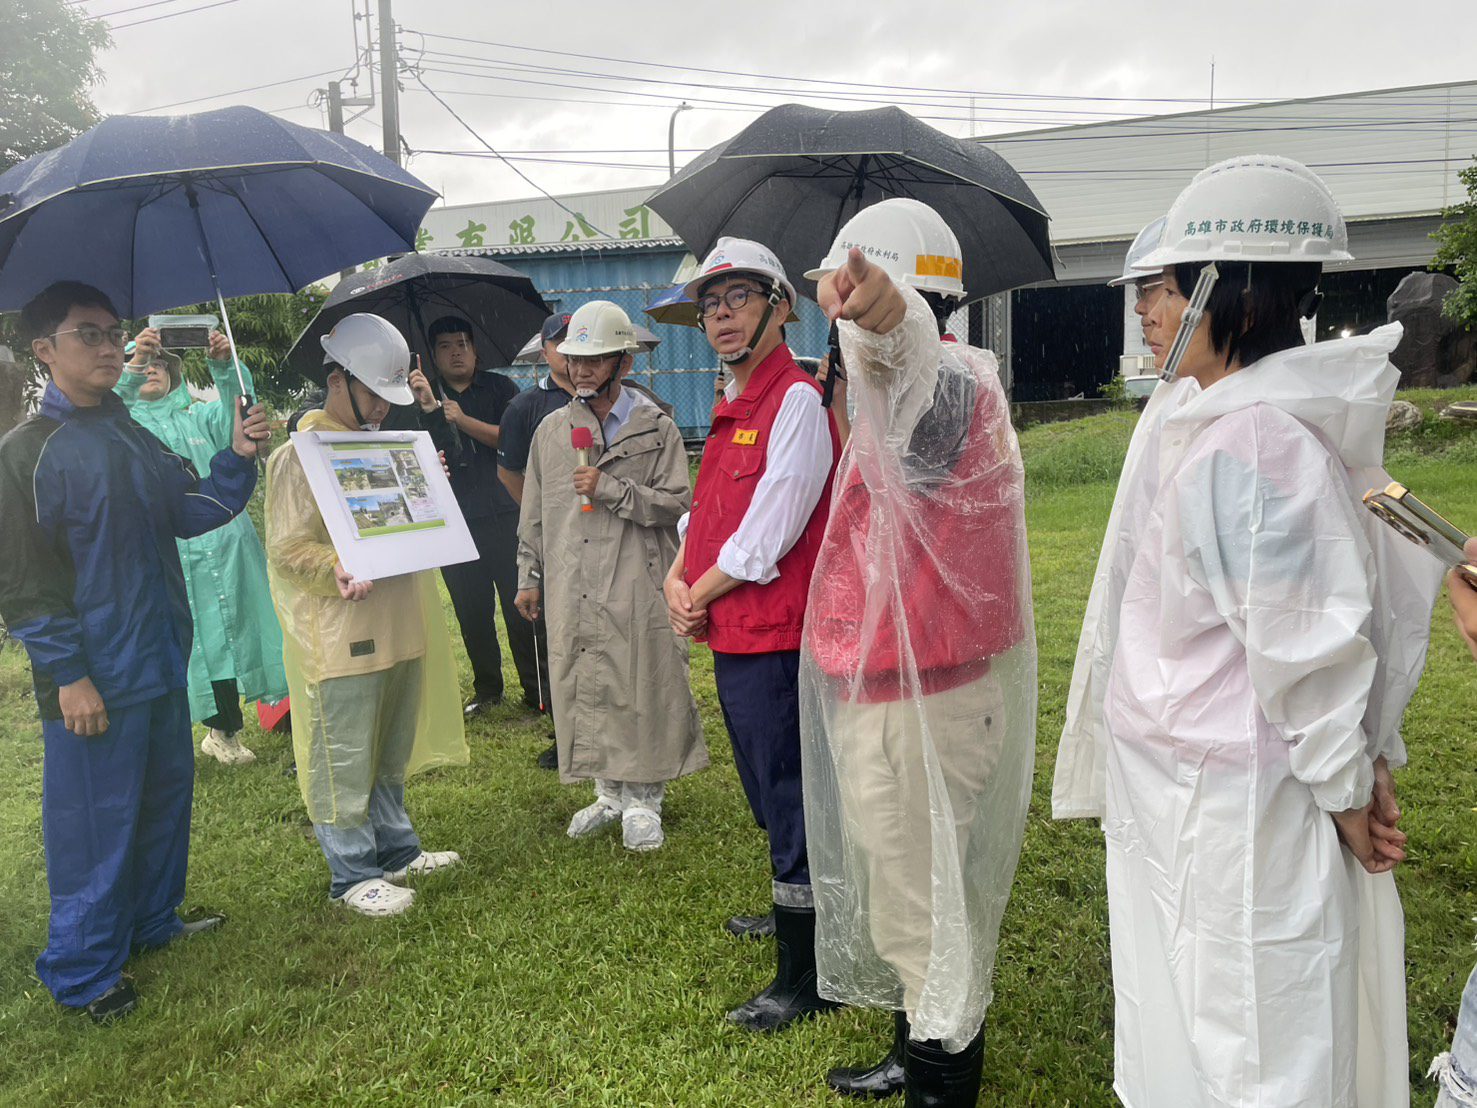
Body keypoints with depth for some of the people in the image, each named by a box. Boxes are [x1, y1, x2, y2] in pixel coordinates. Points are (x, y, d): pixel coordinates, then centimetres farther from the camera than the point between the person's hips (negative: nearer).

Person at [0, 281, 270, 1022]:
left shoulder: (131, 436, 12)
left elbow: (190, 512, 8)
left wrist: (236, 458, -9)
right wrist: (67, 674, -17)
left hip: (160, 658, 8)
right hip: (96, 675, -7)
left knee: (166, 794, 18)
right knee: (95, 819, 3)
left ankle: (155, 920, 37)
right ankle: (82, 972, 19)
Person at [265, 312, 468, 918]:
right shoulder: (301, 455, -11)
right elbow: (286, 550, -15)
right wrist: (338, 572, -30)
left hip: (394, 629, 9)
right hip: (339, 637, -8)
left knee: (391, 752, 19)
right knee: (343, 760, 2)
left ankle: (396, 849, 33)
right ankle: (353, 875, 14)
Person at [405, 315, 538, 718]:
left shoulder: (499, 388, 9)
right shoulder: (426, 397, 13)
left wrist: (465, 421, -12)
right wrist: (427, 408, -16)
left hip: (505, 514, -2)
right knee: (472, 609, 7)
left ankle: (537, 689, 5)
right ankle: (486, 688, 21)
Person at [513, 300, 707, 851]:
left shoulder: (656, 428, 1)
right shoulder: (552, 430, 13)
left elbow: (677, 503, -6)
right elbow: (534, 514, 17)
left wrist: (611, 489, -14)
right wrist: (529, 577, 15)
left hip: (636, 589, -4)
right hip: (571, 592, 4)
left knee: (639, 691, -1)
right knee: (584, 689, 9)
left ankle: (643, 801, 14)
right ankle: (609, 793, 25)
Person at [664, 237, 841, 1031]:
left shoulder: (797, 400, -16)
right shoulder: (734, 407, 14)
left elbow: (766, 536, -21)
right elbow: (706, 512, 17)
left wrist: (700, 591, -10)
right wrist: (678, 579, 0)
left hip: (773, 639, -10)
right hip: (731, 637, 10)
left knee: (788, 801, 0)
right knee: (766, 794, 24)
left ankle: (805, 976, 12)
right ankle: (795, 909, 45)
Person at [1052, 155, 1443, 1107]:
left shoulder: (1246, 442, -24)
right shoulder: (1291, 419, 7)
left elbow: (1308, 645, -22)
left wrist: (1348, 787, -9)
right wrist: (1363, 762, 12)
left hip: (1225, 810, -9)